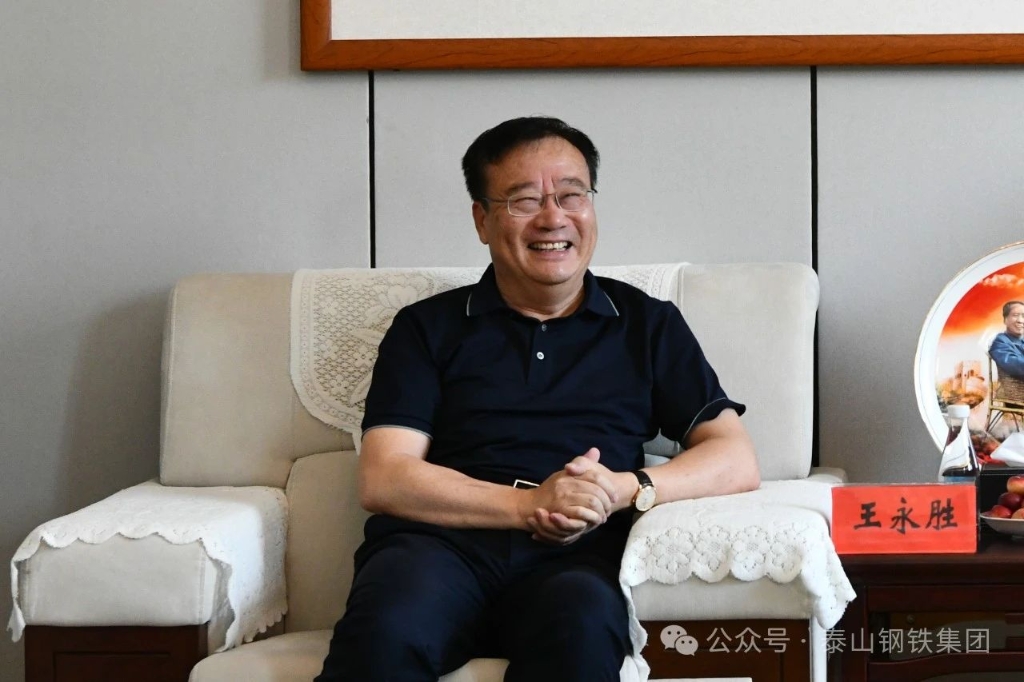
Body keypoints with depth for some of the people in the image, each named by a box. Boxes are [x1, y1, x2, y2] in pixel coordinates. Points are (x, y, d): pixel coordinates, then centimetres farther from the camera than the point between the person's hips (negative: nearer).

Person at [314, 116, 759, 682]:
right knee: (385, 633, -37)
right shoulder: (428, 328, 18)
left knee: (581, 630, -39)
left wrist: (626, 489, -6)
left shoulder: (648, 326, 22)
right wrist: (530, 504, -8)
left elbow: (736, 462, 14)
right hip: (442, 541, 0)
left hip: (577, 558, 0)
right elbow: (382, 480, 6)